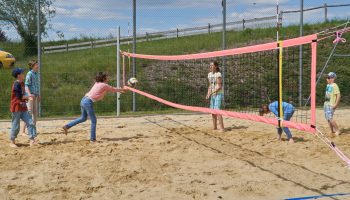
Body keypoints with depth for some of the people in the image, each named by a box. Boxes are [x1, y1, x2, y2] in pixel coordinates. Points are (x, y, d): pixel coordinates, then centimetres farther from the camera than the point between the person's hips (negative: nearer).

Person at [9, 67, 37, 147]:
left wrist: (26, 98, 3)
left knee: (30, 123, 0)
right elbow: (19, 97, -21)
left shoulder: (22, 83, 11)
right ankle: (12, 142, 16)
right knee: (16, 126, 1)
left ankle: (32, 140, 2)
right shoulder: (16, 84, -16)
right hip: (16, 108, -8)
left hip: (23, 108, 8)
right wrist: (28, 96, -10)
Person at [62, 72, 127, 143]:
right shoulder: (104, 85, -4)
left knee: (83, 118, 25)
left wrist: (120, 90, 32)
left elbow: (110, 89, 30)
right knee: (94, 121, 2)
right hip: (88, 102, -9)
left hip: (83, 100, 9)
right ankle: (92, 139, 6)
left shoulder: (97, 83, 19)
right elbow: (114, 89, 9)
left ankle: (66, 126, 23)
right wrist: (122, 89, 25)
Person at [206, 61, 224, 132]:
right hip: (212, 95, 8)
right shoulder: (209, 74, 10)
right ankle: (215, 127, 19)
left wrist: (211, 92, -23)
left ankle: (222, 128, -14)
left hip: (218, 94, -8)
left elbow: (219, 87, -16)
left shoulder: (218, 74, -13)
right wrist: (208, 94, 6)